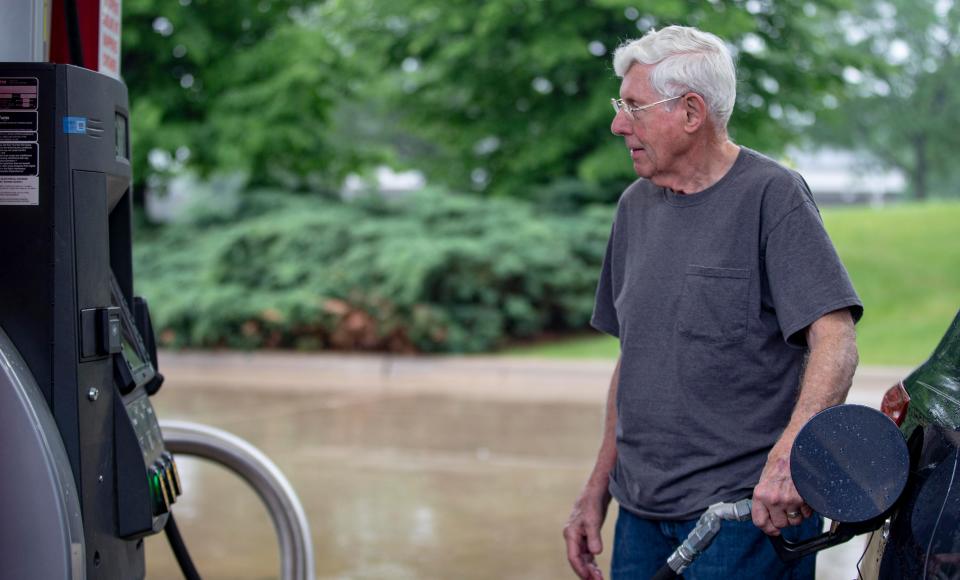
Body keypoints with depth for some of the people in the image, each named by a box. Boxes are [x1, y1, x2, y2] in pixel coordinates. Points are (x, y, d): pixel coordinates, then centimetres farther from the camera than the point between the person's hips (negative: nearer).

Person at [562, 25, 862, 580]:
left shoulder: (772, 195, -8)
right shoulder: (636, 205, 12)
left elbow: (835, 342, -18)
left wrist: (787, 453, -33)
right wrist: (597, 490, 14)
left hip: (751, 511, -6)